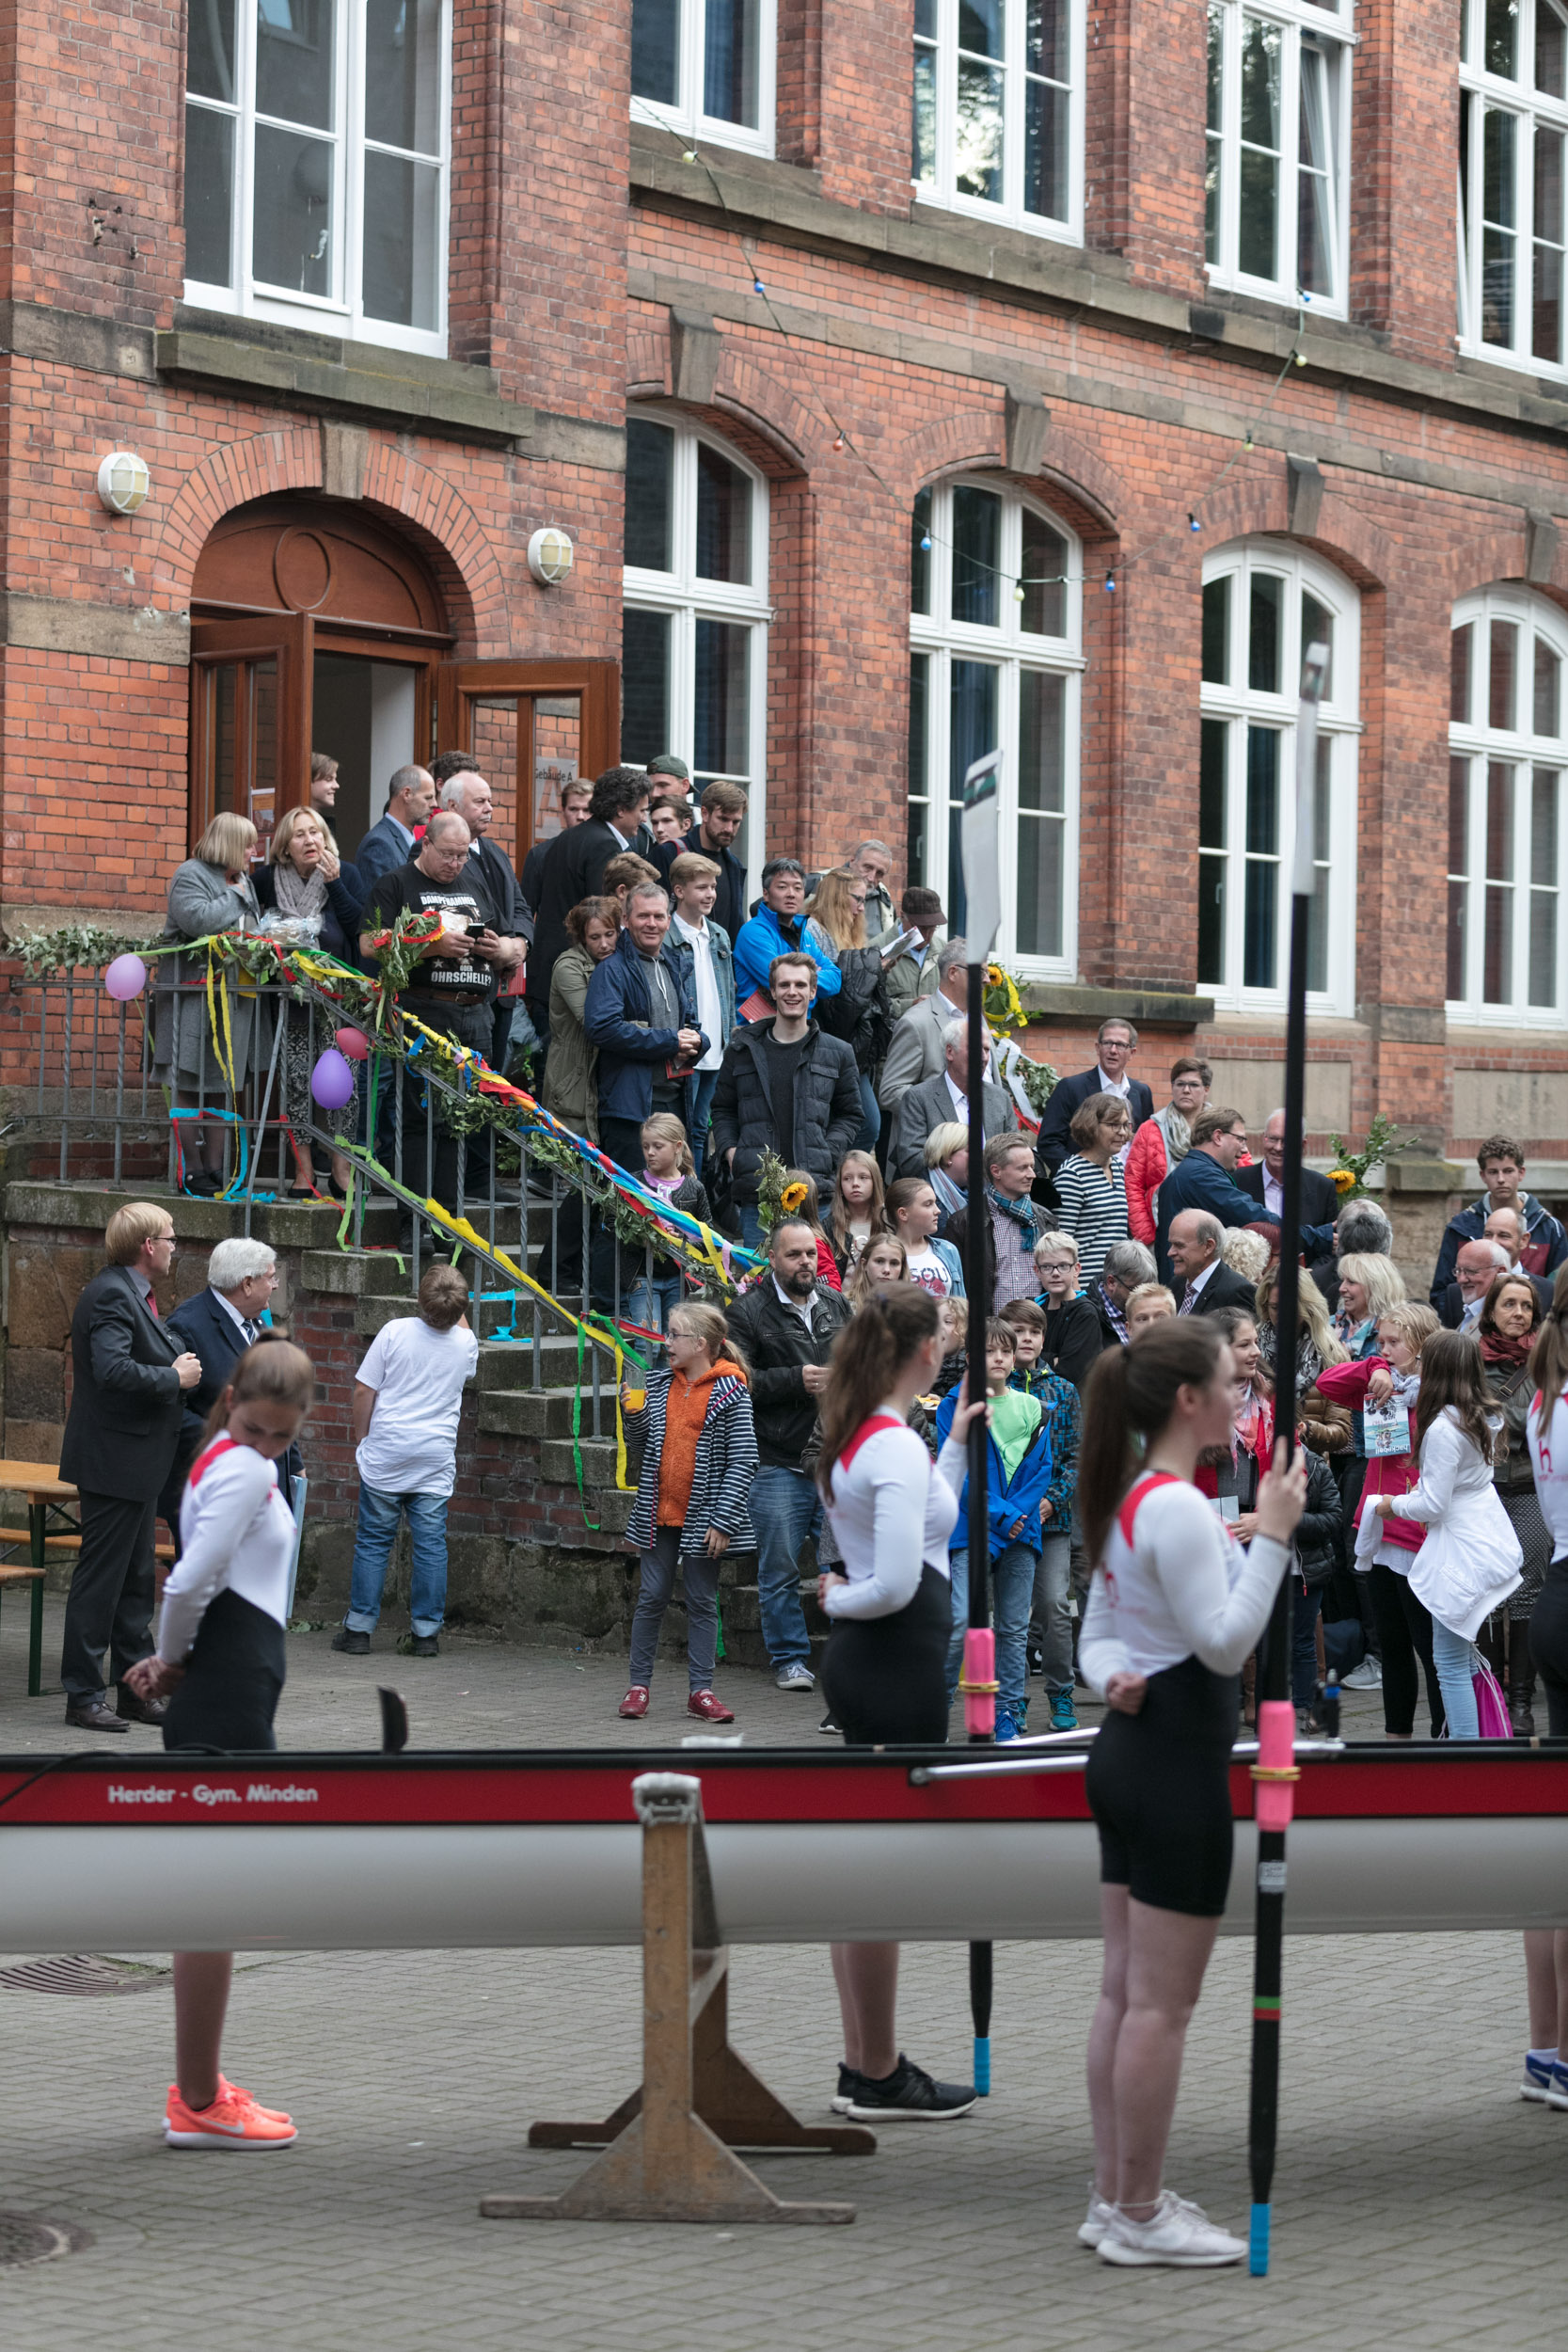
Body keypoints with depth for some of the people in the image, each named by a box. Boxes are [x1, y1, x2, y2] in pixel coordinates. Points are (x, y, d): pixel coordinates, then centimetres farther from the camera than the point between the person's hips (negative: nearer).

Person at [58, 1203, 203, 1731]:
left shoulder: (131, 1293, 15)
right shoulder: (112, 1294, -18)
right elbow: (112, 1369, -30)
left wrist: (179, 1366, 2)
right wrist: (174, 1377, -19)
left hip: (137, 1464, 11)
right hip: (114, 1461, -11)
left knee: (136, 1579, 15)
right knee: (100, 1579, -4)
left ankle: (136, 1690, 21)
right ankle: (83, 1696, 1)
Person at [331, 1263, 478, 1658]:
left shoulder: (396, 1332, -8)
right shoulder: (466, 1343, 0)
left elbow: (363, 1393, -5)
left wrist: (361, 1439, 9)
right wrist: (456, 1308, 38)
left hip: (386, 1454, -1)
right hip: (436, 1460, 2)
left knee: (373, 1540, 5)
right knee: (430, 1544, 5)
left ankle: (358, 1629, 8)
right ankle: (426, 1633, 4)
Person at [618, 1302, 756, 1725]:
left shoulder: (729, 1391, -9)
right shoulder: (658, 1382, 6)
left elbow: (743, 1460, -10)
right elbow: (640, 1441, 17)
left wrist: (723, 1520, -15)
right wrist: (633, 1414, -5)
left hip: (702, 1518, -4)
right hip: (659, 1513, 4)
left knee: (702, 1602, 5)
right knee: (652, 1597, 6)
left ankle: (700, 1690, 10)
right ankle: (639, 1685, 14)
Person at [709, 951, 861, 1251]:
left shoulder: (836, 1053, 11)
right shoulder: (742, 1049, 13)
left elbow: (849, 1115, 15)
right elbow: (722, 1109, 19)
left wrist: (827, 1153, -2)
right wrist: (730, 1151, 1)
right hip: (755, 1188, 1)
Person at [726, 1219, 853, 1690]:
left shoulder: (837, 1306, 13)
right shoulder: (749, 1312, -3)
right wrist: (796, 1382, -15)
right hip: (778, 1463, -4)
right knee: (780, 1571, 2)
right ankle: (790, 1659, 14)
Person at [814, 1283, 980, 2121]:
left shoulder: (851, 1436, 11)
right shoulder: (897, 1448, -18)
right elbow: (898, 1585, -25)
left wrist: (957, 1444, 23)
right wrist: (840, 1601, -6)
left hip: (862, 1659, 10)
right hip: (898, 1666, -10)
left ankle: (866, 2066, 22)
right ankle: (879, 2076, 6)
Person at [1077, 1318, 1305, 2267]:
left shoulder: (1125, 1496, 12)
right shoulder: (1179, 1507, -18)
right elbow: (1225, 1642, -20)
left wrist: (1112, 1681, -6)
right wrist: (1273, 1535, -21)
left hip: (1128, 1754, 10)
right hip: (1178, 1768, -10)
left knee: (1126, 1993, 14)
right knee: (1162, 2005, -2)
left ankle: (1118, 2197, 21)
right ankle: (1139, 2218, 4)